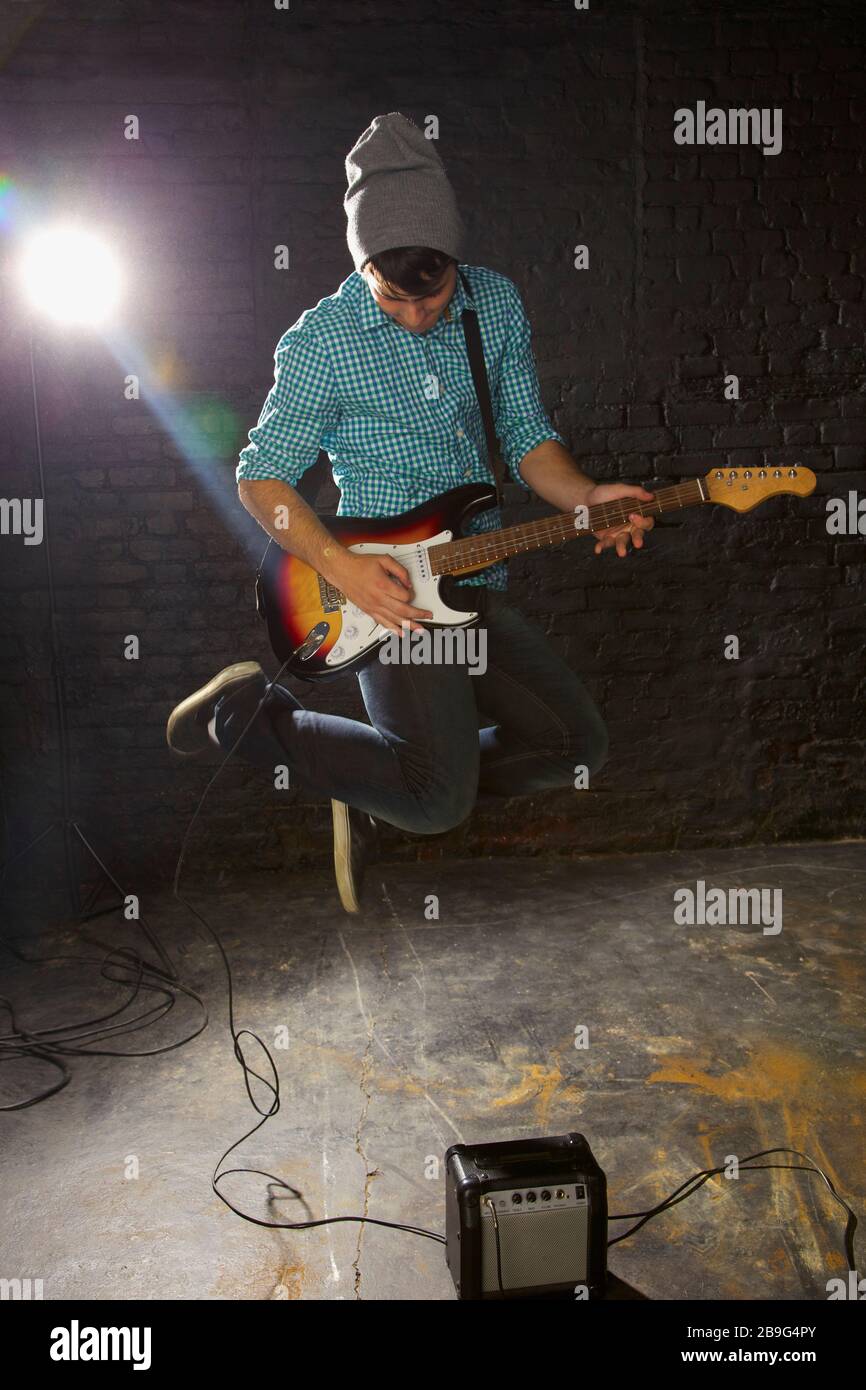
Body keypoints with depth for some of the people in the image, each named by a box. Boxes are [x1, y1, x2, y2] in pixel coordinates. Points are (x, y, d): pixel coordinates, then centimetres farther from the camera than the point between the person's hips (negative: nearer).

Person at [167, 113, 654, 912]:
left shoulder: (496, 305, 5)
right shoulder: (321, 342, -9)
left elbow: (527, 439, 9)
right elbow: (260, 477, -5)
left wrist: (586, 499, -11)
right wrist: (342, 568, -20)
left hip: (478, 584, 7)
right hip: (388, 590, -6)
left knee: (577, 746, 5)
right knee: (442, 801, -16)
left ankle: (378, 788, 14)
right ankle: (249, 713, 2)